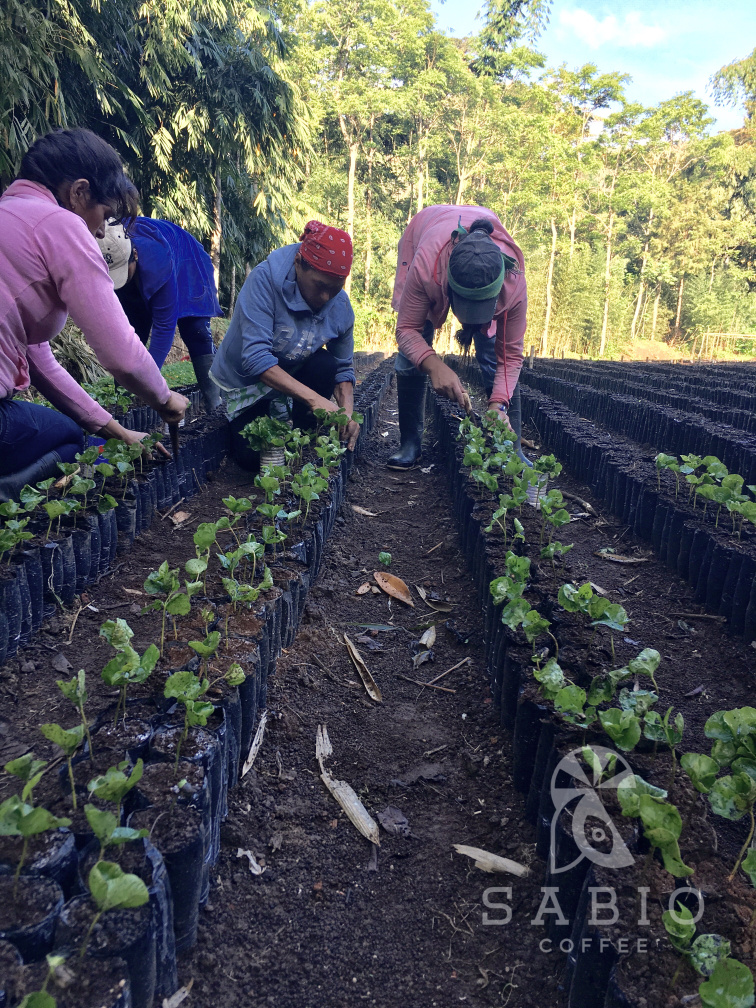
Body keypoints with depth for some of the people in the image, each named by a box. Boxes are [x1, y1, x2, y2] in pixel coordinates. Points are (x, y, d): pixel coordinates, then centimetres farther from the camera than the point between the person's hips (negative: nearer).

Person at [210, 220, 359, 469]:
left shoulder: (341, 306, -16)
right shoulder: (265, 279, -30)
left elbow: (343, 367, -6)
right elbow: (255, 357, -39)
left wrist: (348, 413, -27)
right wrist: (314, 399, -46)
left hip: (291, 376, 4)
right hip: (244, 381, -3)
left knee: (326, 363, -26)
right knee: (252, 457, -20)